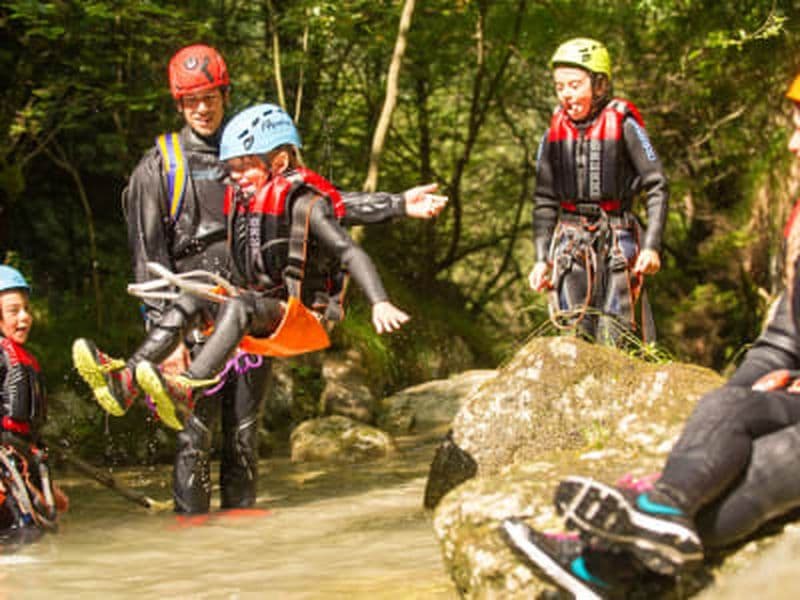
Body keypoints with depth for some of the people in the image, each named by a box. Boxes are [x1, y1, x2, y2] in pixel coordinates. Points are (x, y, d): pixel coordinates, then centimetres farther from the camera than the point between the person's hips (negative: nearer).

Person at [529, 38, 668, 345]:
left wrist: (651, 246, -14)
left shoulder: (623, 125, -5)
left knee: (615, 340, -9)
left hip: (617, 238, -3)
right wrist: (541, 258, 4)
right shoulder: (555, 132, 7)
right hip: (571, 241, 3)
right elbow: (544, 201, 11)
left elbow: (657, 187, -6)